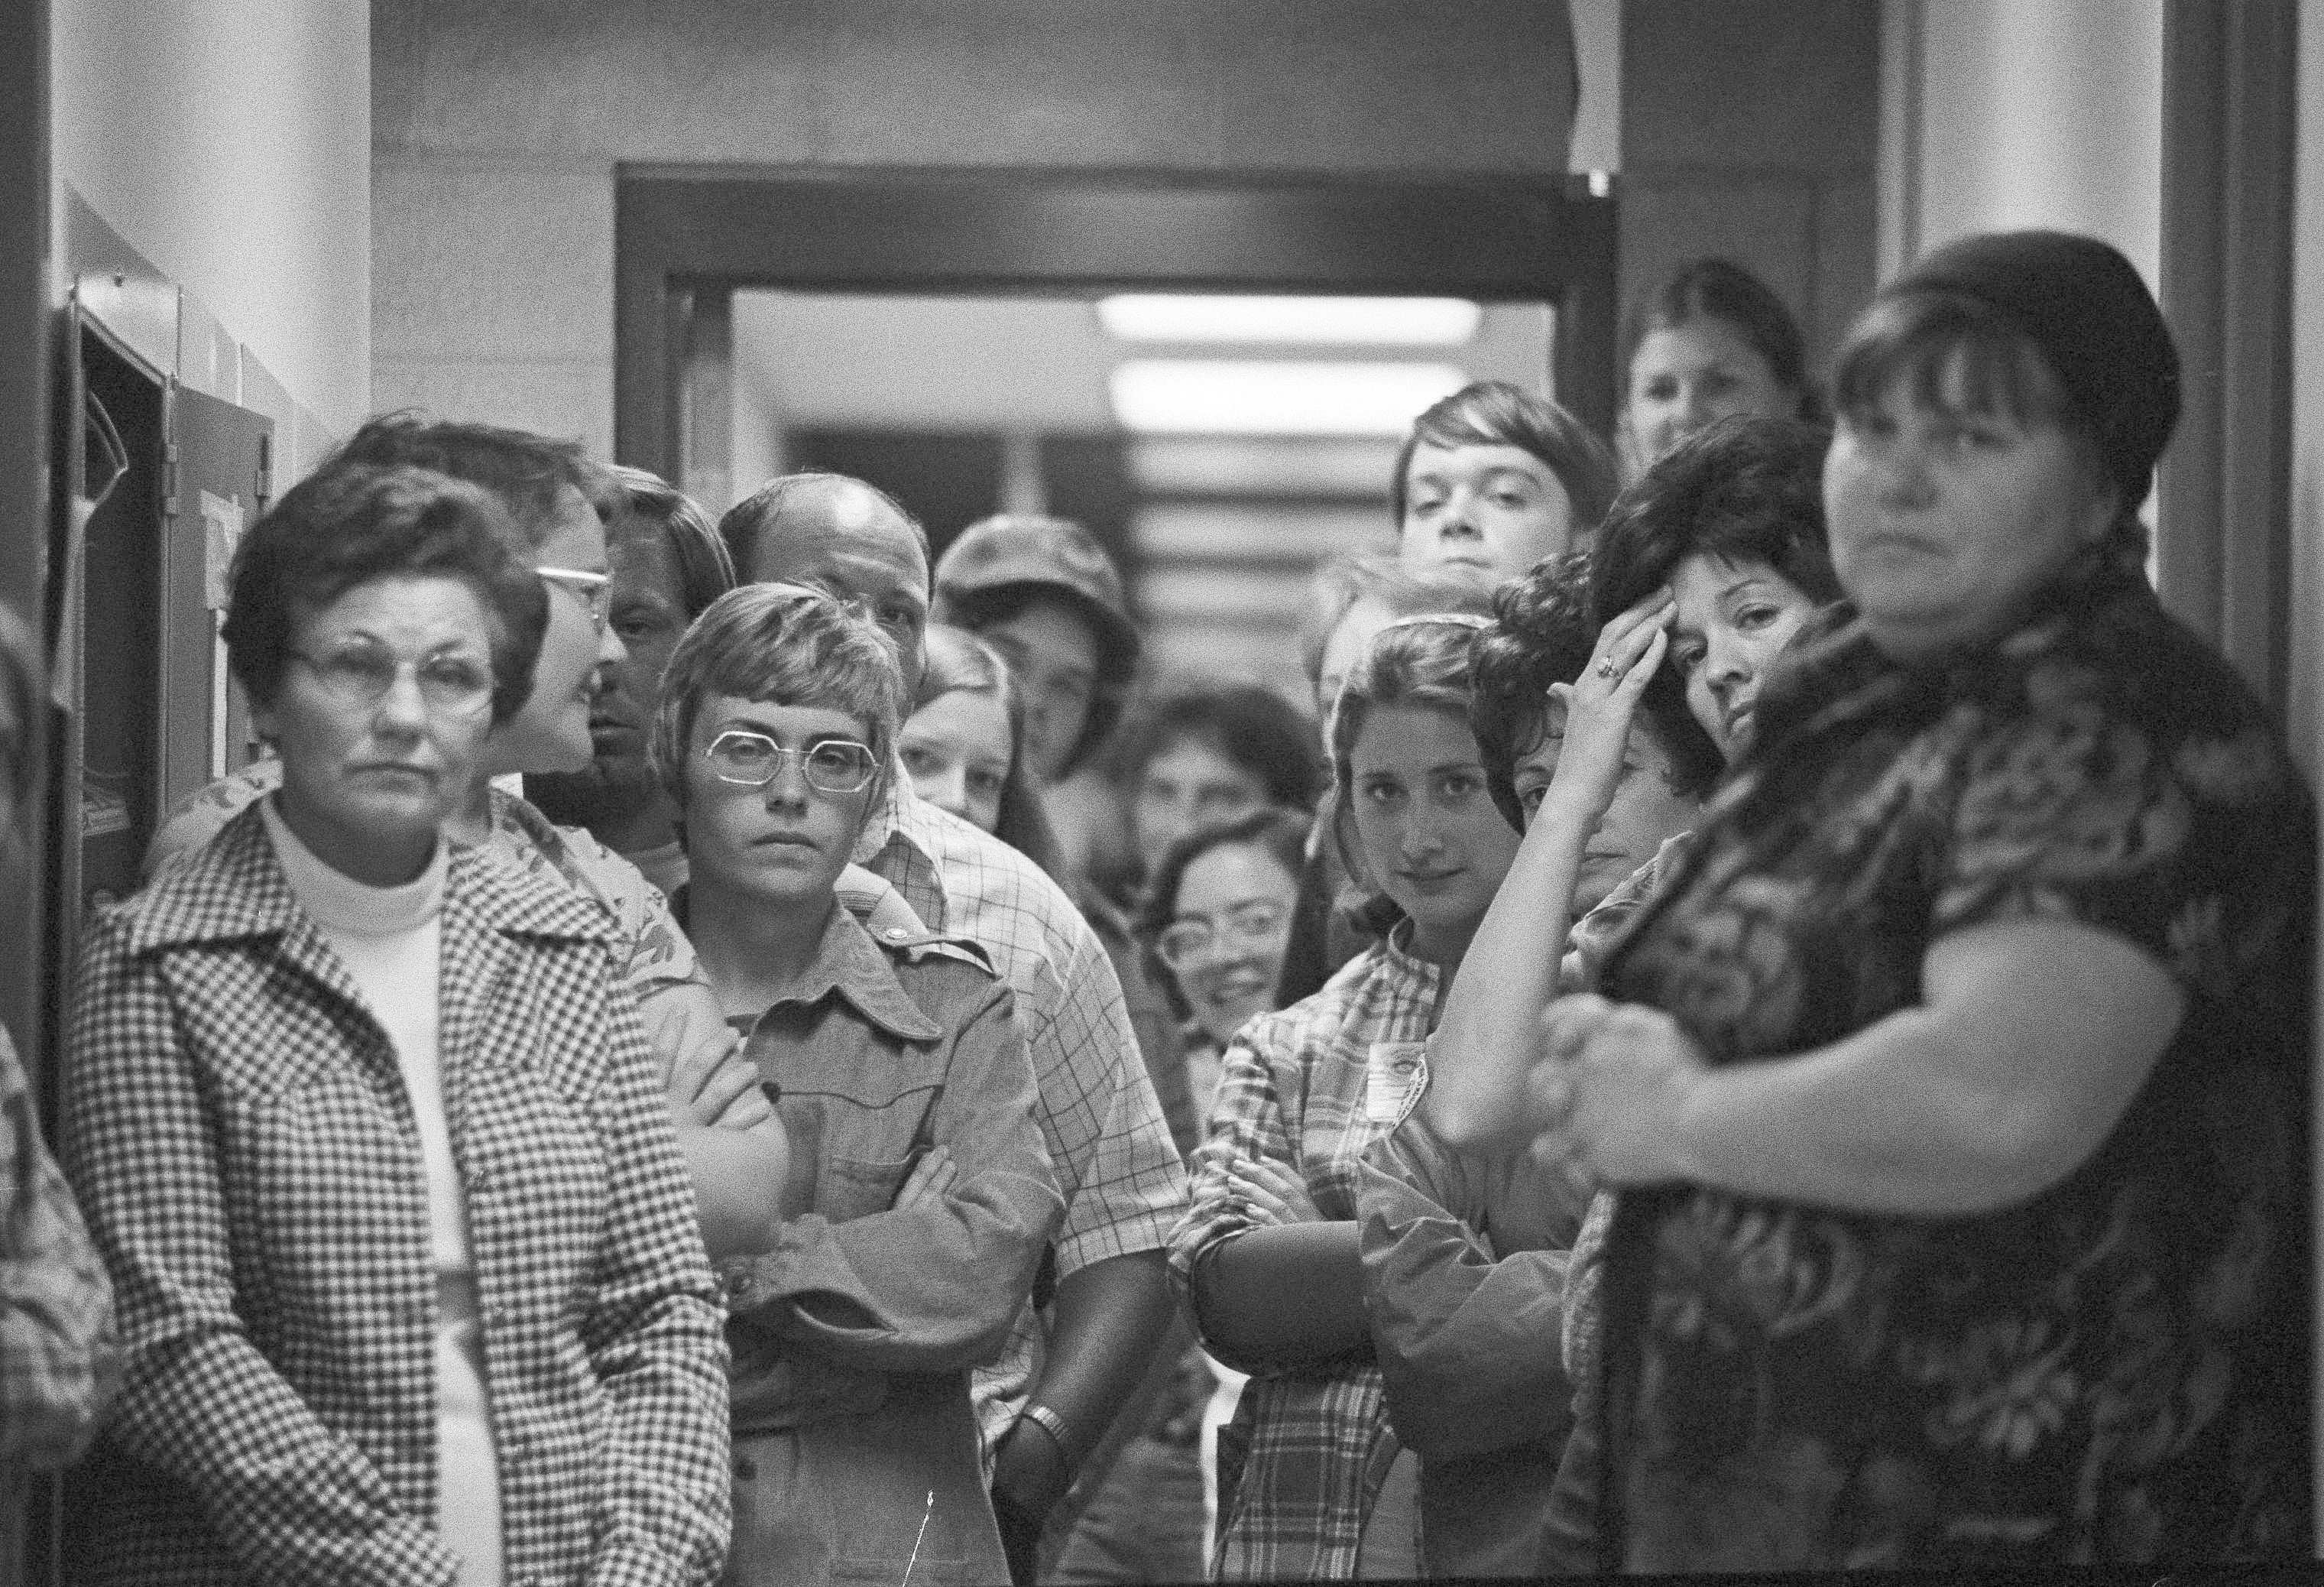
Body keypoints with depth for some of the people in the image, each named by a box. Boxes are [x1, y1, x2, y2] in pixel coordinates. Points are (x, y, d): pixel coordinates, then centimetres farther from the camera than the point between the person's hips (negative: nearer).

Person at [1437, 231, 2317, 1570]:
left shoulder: (2115, 736, -16)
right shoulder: (1855, 706, 13)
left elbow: (1999, 1103, -30)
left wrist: (1682, 1116, -16)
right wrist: (1608, 1070, 4)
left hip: (2007, 1516, -9)